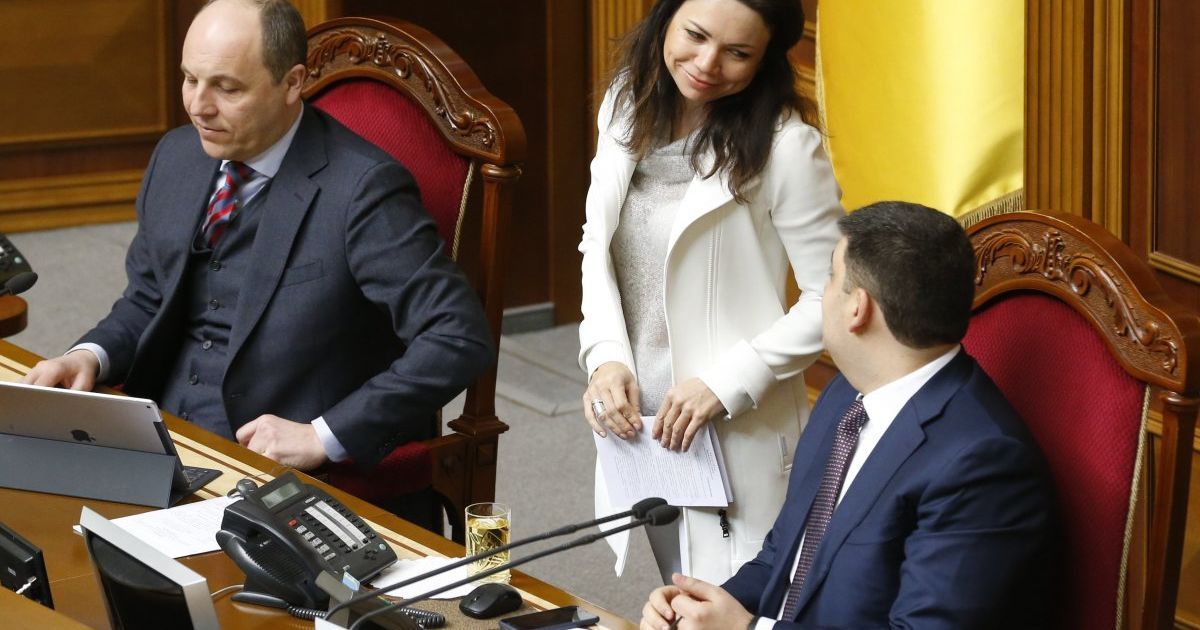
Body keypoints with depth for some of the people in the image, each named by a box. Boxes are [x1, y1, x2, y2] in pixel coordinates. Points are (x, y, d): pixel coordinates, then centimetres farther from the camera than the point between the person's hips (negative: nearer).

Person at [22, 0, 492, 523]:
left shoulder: (361, 187, -15)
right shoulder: (176, 156, 7)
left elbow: (461, 339, -19)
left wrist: (323, 437, -23)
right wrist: (90, 356, -1)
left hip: (279, 465, -7)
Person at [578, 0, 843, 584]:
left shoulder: (784, 145, -19)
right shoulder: (626, 103, 0)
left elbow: (832, 300, -15)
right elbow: (598, 245, 7)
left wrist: (724, 384, -19)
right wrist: (605, 356, -8)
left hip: (736, 428, -6)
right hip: (634, 412, 6)